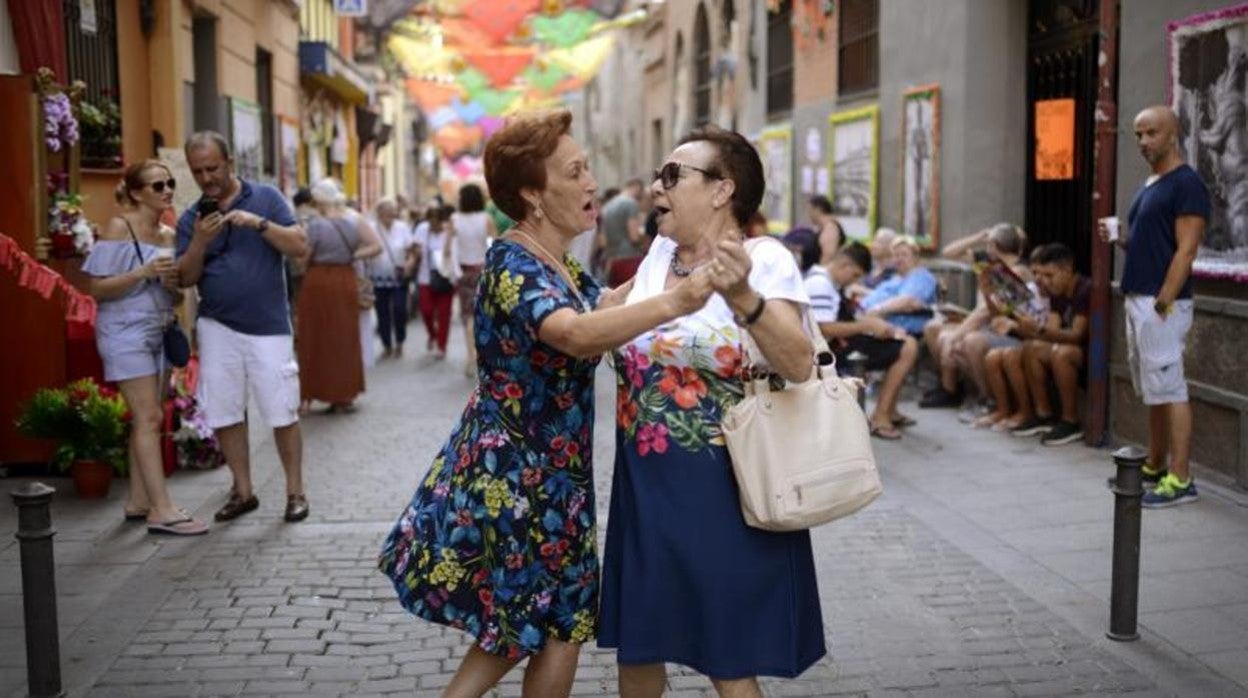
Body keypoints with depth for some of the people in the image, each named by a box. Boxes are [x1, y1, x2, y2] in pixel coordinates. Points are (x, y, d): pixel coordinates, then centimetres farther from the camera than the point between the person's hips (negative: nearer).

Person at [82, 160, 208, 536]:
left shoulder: (169, 235, 11)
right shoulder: (119, 227, -8)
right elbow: (96, 288, -12)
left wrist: (173, 283, -4)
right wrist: (143, 272, -22)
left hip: (158, 332, 7)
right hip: (126, 332, -7)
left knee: (149, 418, 7)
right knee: (148, 418, -11)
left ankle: (138, 500, 15)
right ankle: (161, 510, -12)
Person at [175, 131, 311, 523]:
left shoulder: (265, 198, 2)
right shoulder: (191, 218, 8)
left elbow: (300, 246, -7)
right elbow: (186, 278, 3)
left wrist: (258, 223, -19)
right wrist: (199, 241, -13)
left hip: (268, 326, -3)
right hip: (218, 327, 3)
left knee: (283, 414, -1)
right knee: (224, 414, 6)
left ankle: (295, 491, 11)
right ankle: (243, 491, 19)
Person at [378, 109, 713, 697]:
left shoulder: (558, 263, 6)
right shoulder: (513, 266, -23)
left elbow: (600, 306, 25)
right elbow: (577, 334, -42)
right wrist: (673, 303, -51)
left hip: (543, 470, 9)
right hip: (516, 474, -9)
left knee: (523, 624, 19)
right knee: (560, 626, 7)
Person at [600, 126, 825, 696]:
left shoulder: (764, 259, -12)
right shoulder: (660, 251, 7)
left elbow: (799, 365, -28)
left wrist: (742, 297, -39)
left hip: (721, 492, -6)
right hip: (646, 487, 6)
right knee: (635, 648, 16)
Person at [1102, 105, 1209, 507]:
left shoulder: (1186, 184, -11)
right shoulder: (1149, 185, 17)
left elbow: (1185, 250, -17)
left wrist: (1163, 302, -22)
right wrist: (1118, 238, 5)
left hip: (1161, 304, -10)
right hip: (1137, 300, 10)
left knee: (1169, 390, -8)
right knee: (1153, 391, 15)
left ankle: (1180, 480, -5)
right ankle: (1154, 469, 24)